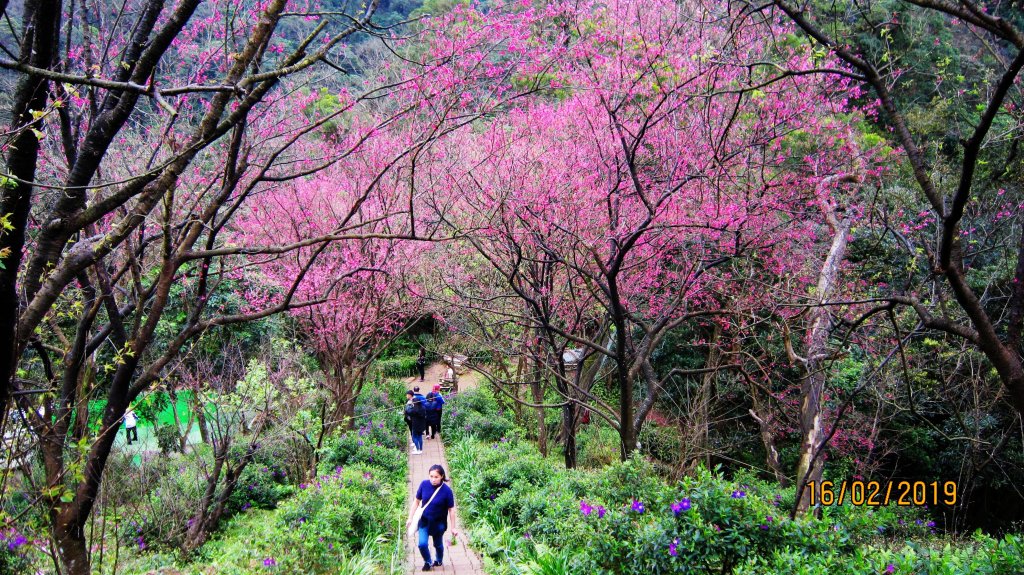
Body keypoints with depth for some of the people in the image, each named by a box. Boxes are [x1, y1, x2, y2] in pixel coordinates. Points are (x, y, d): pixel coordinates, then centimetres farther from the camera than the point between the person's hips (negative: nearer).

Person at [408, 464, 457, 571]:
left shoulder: (446, 490, -20)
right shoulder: (424, 484, -14)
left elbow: (451, 509, -10)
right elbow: (417, 502, -1)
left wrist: (453, 528, -6)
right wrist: (410, 518, 2)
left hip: (439, 523, -1)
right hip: (424, 521, 1)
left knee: (438, 545, 16)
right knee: (422, 544, -11)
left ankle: (439, 561, 48)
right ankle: (427, 562, 18)